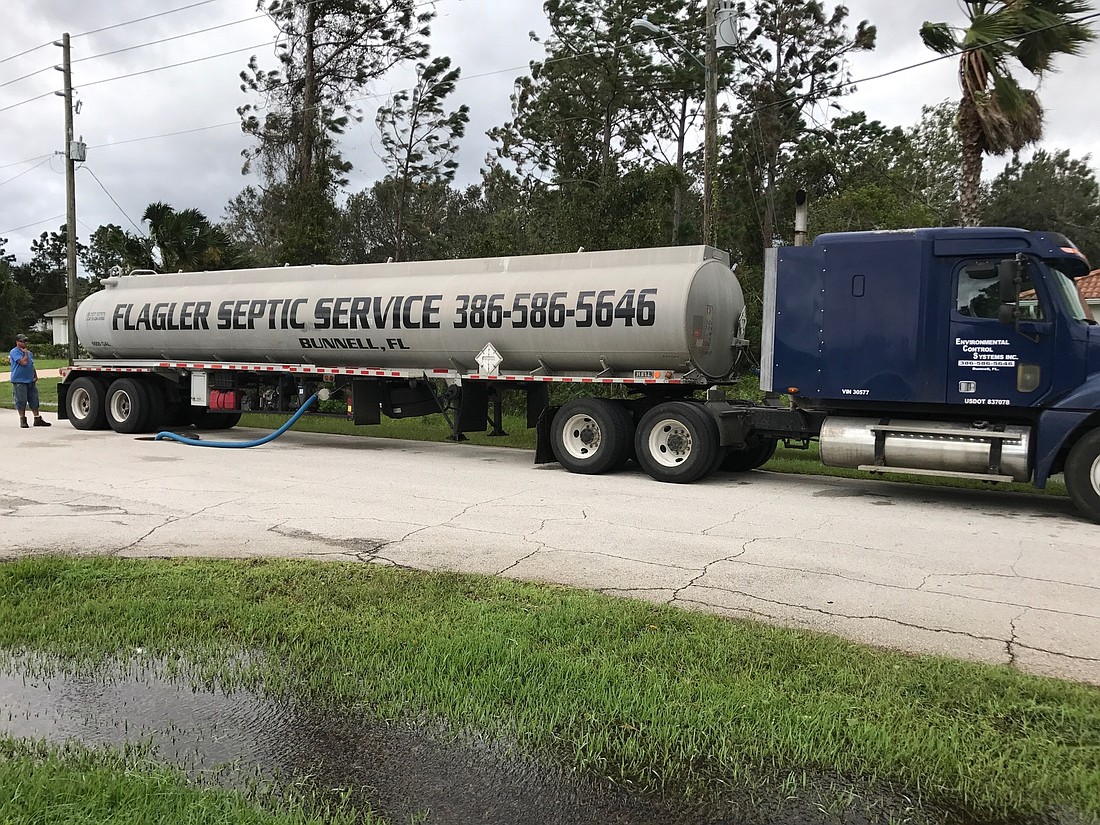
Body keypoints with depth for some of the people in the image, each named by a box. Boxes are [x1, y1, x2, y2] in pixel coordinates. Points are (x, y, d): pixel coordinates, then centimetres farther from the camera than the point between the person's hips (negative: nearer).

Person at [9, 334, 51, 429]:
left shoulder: (29, 353, 18)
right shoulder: (14, 352, -7)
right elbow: (23, 362, -19)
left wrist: (35, 376, 14)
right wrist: (25, 353, -7)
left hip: (31, 381, 7)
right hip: (19, 381, -7)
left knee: (34, 400, 7)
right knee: (21, 401, -2)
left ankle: (37, 419, 11)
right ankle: (22, 420, 6)